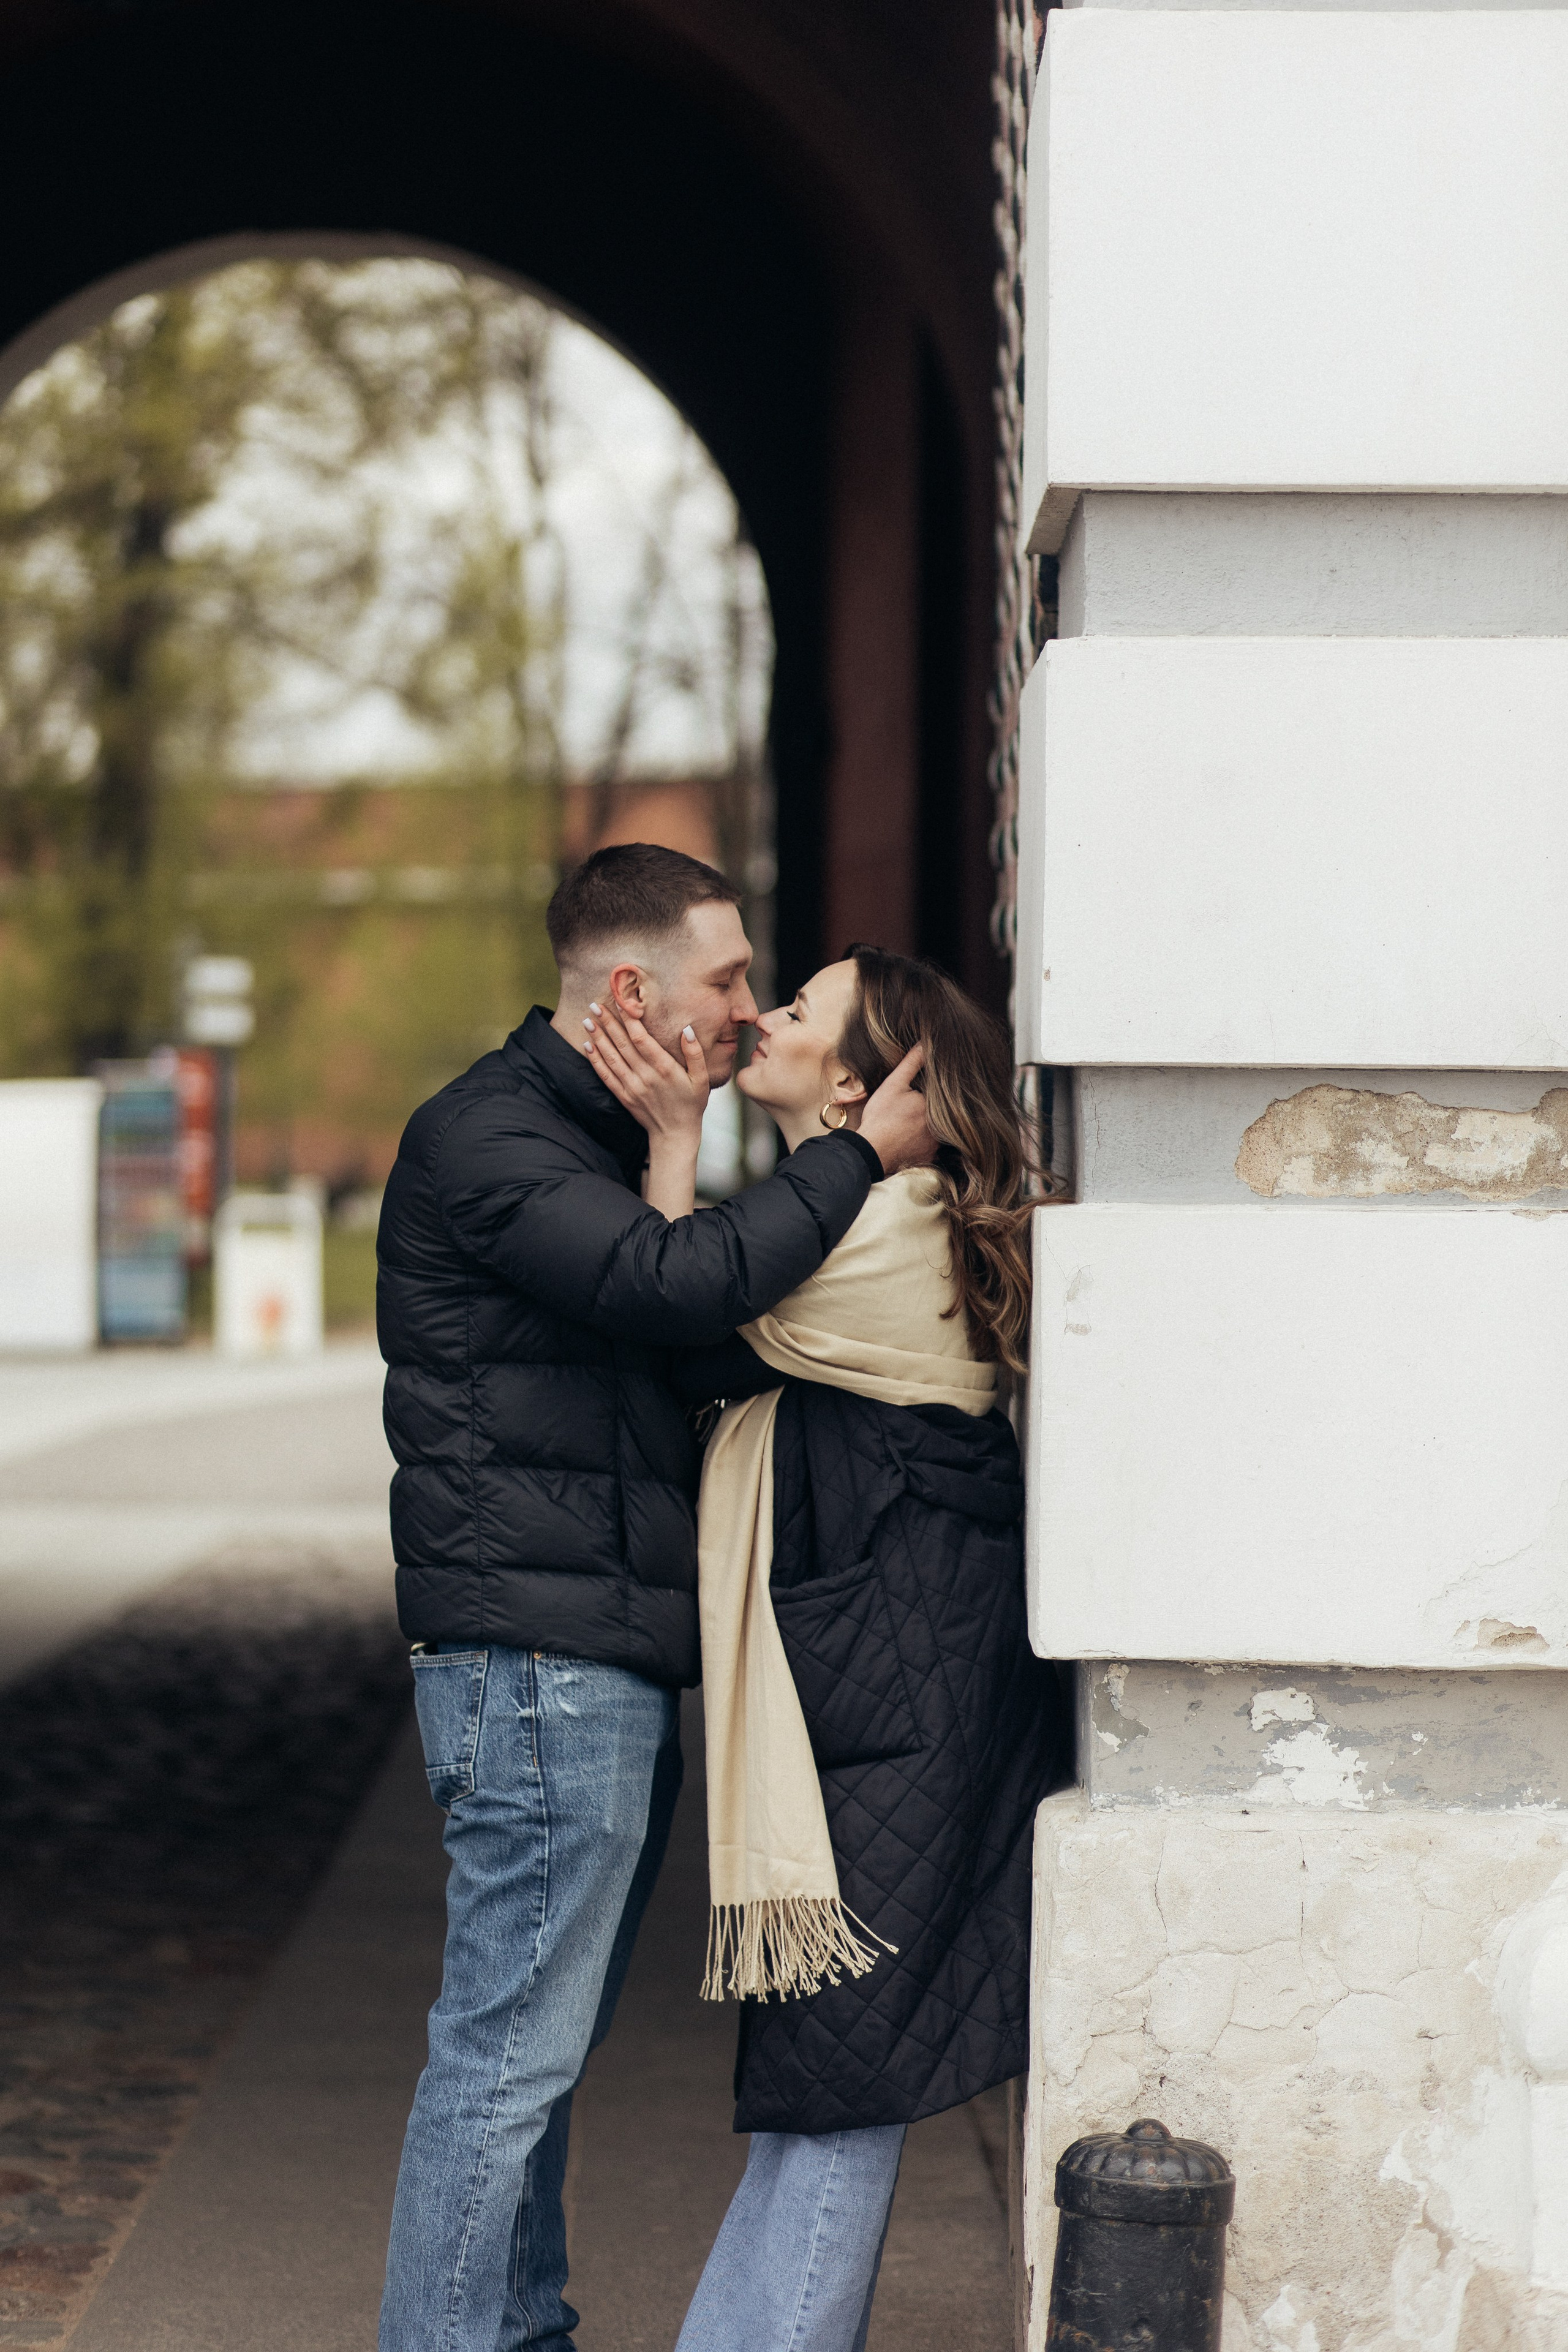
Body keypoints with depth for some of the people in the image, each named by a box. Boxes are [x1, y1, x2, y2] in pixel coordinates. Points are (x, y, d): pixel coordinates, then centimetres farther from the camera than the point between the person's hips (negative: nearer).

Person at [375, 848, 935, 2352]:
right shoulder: (483, 1141, -12)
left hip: (611, 1664, 10)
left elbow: (679, 1318, 10)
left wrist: (680, 1158, -3)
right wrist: (860, 1158, -18)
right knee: (510, 2046, -8)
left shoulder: (594, 1141, 21)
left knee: (549, 2036, 16)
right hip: (536, 1658, -10)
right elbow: (676, 1284, -27)